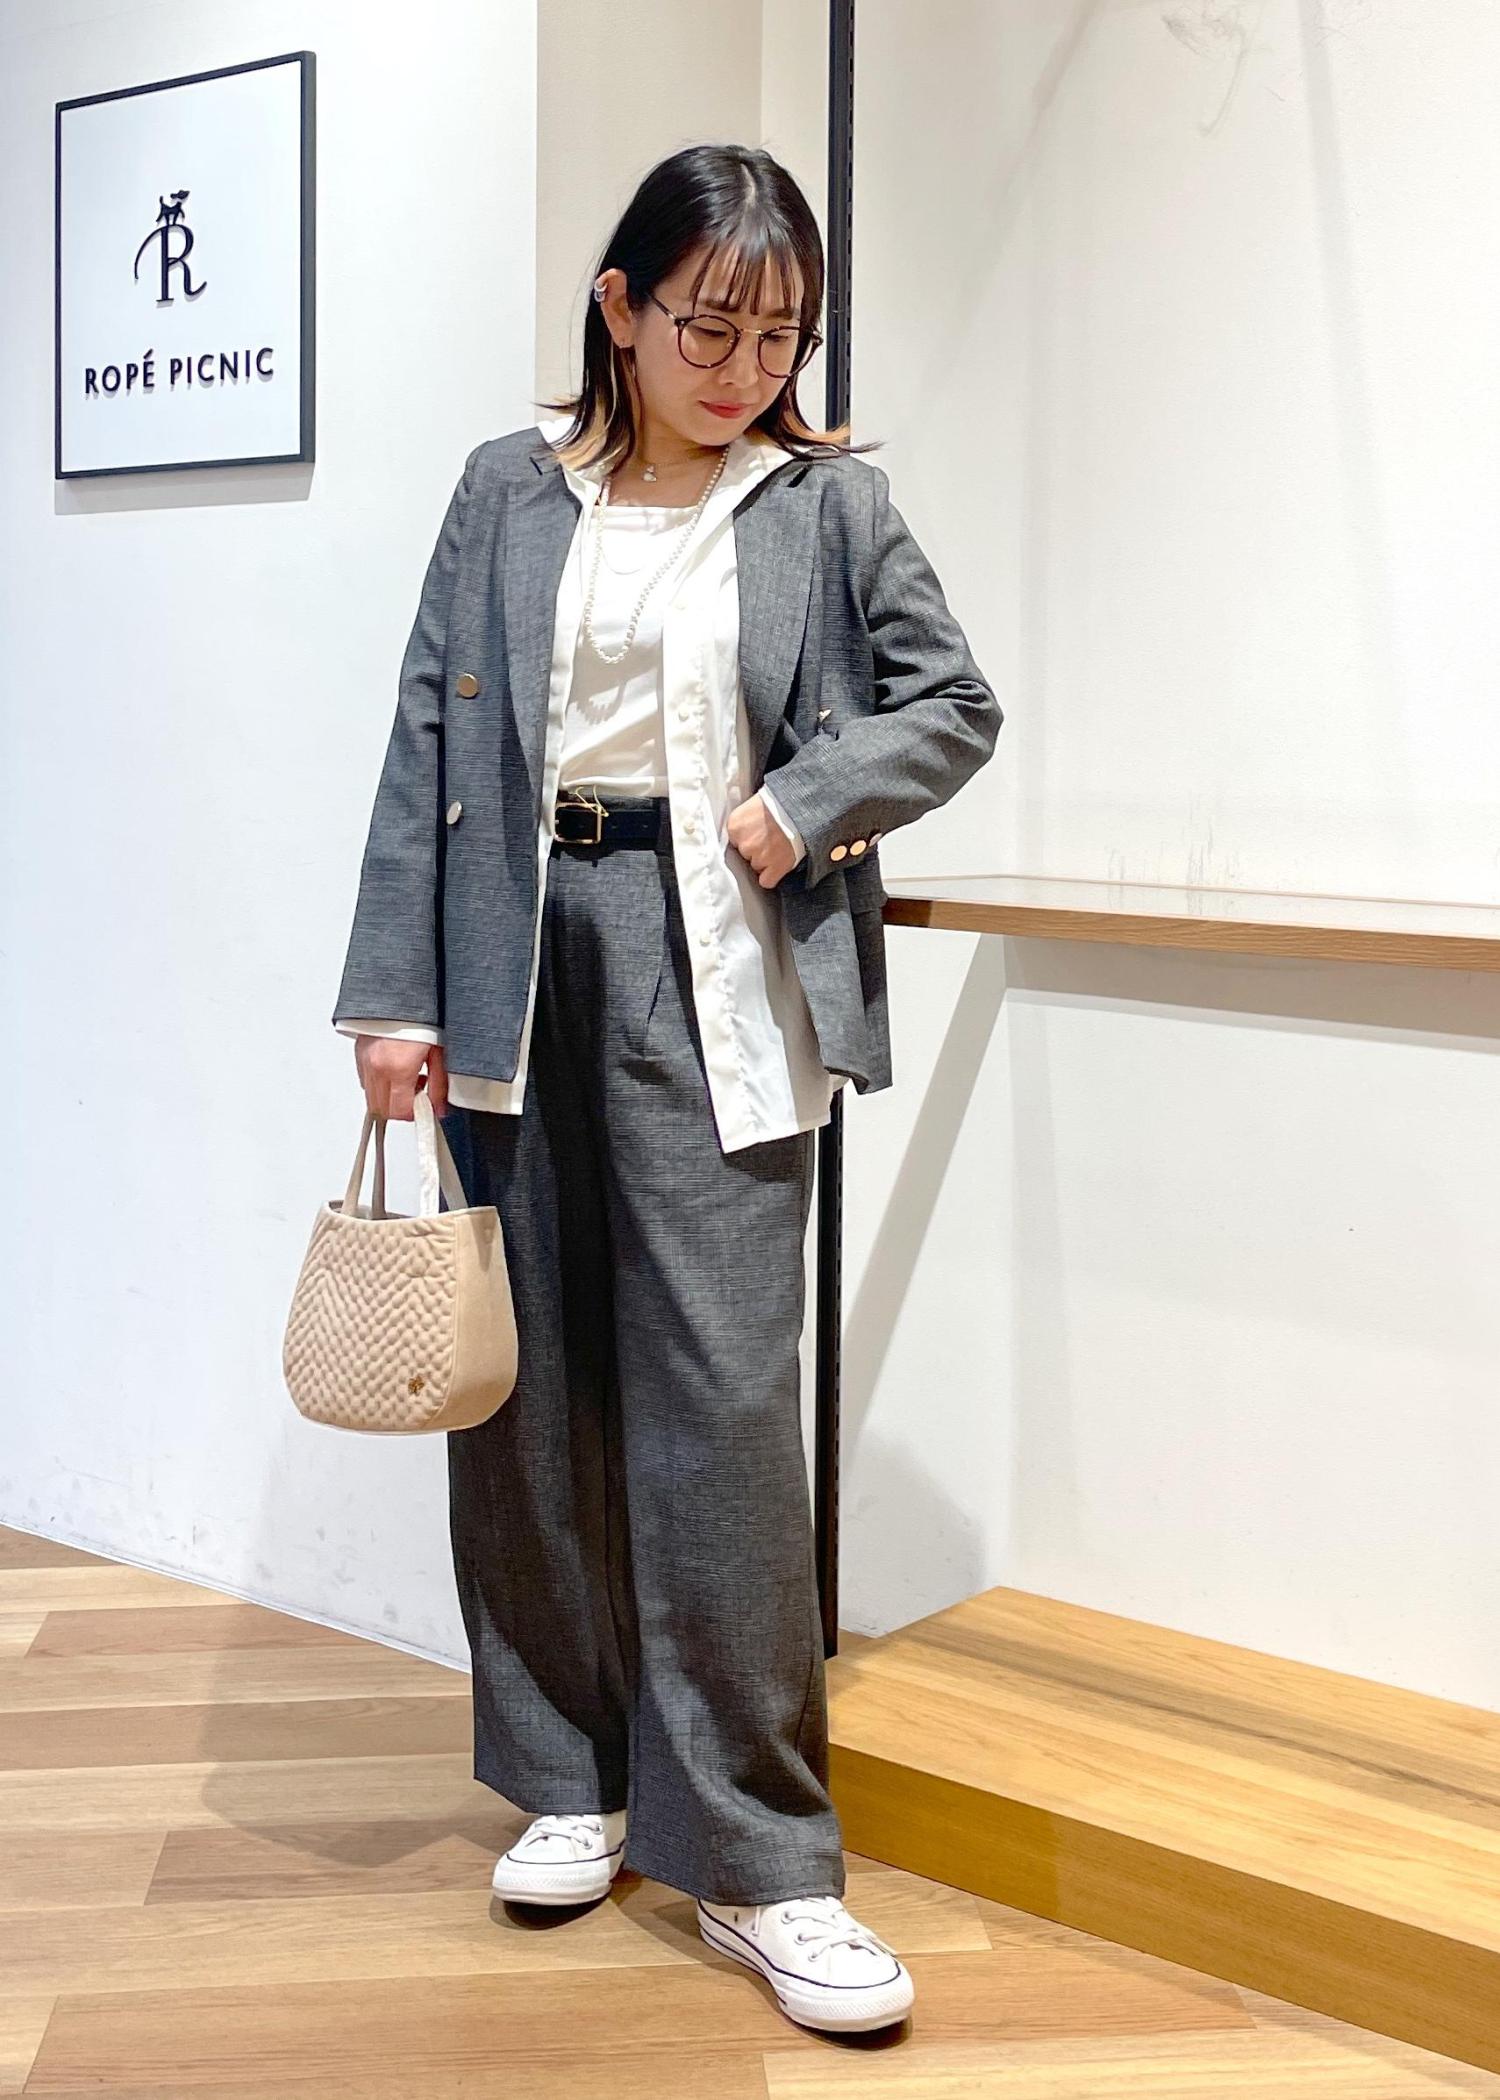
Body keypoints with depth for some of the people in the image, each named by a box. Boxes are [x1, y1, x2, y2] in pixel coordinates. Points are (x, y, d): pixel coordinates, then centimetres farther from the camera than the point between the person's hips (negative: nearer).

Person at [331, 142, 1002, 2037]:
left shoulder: (831, 500, 5)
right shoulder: (511, 490, 8)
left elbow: (956, 705, 10)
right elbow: (430, 735, 5)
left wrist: (811, 801, -8)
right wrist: (395, 991, -1)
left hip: (712, 971, -2)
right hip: (522, 951, 3)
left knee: (722, 1392, -8)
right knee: (533, 1376, 8)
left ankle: (757, 1859, 3)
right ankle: (574, 1776, 26)